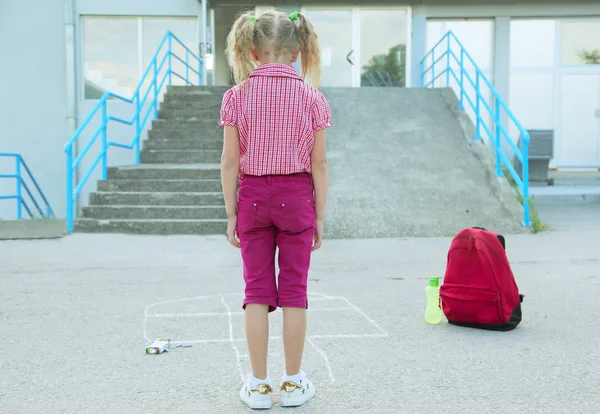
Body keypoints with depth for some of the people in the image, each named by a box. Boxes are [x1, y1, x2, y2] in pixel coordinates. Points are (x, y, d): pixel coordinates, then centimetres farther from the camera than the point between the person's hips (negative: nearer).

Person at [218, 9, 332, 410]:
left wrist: (231, 214, 4)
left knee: (257, 290, 7)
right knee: (294, 290, 7)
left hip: (252, 196, 0)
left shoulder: (238, 96, -3)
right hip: (297, 196, 0)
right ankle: (293, 383, 18)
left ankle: (259, 385, 14)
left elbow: (230, 162, -4)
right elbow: (319, 164, -3)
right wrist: (319, 216, 4)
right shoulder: (311, 97, -3)